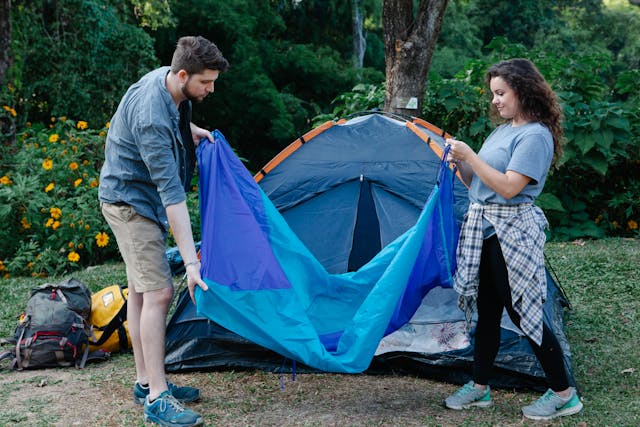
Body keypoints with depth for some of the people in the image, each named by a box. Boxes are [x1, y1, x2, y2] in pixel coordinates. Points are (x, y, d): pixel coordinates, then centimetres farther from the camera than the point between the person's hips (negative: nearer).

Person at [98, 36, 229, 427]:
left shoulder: (169, 81, -5)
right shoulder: (152, 118, -33)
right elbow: (172, 193, -36)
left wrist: (192, 130, 7)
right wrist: (191, 261, -37)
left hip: (142, 198, 10)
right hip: (130, 199, -10)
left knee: (142, 290, 13)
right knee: (159, 292, -14)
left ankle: (146, 382, 22)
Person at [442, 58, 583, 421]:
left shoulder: (535, 136, -13)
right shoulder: (503, 130, 15)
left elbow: (508, 187, -22)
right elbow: (478, 183, 17)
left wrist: (470, 157, -19)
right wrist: (460, 163, 0)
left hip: (512, 232, -9)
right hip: (482, 228, 9)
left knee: (524, 313, -4)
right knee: (486, 311, 13)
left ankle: (563, 395, 9)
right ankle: (479, 388, 23)